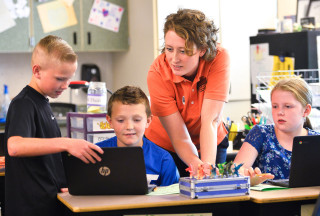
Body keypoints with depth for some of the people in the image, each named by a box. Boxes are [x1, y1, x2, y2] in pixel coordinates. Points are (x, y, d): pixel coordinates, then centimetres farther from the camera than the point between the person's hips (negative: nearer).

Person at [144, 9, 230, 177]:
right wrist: (196, 163, -47)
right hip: (164, 145, -1)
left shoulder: (218, 57, -27)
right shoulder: (158, 73, -29)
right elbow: (179, 138, -28)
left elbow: (211, 120, -31)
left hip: (211, 145, 1)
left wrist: (208, 165, -44)